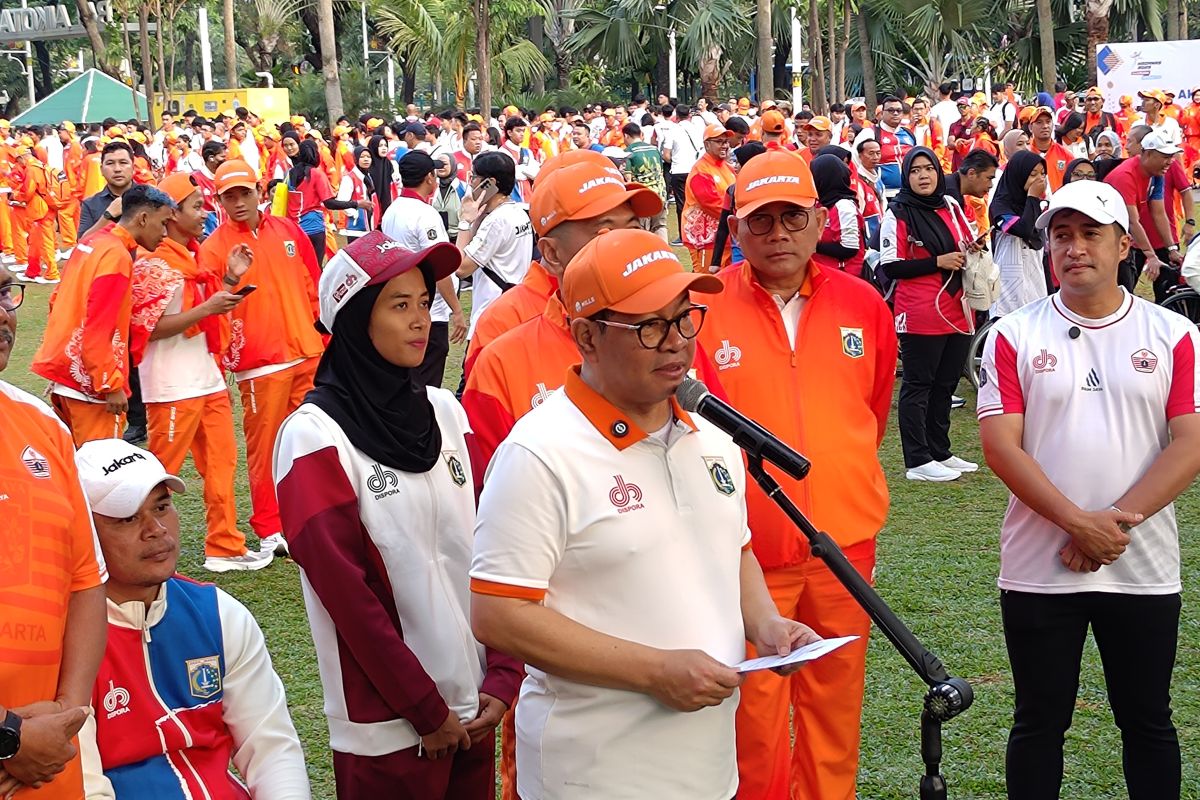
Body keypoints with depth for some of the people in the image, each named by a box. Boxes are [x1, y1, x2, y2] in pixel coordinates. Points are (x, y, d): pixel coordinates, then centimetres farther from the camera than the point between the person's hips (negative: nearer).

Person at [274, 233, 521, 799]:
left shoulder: (444, 411, 5)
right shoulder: (316, 437, -12)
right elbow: (346, 591, -14)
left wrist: (503, 675, -3)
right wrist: (426, 710, -13)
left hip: (474, 707, 5)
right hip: (388, 725, -5)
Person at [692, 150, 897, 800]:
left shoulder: (862, 305, 2)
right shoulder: (703, 309, -7)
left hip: (844, 542, 3)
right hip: (748, 546, -3)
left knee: (835, 700, 14)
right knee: (755, 707, 5)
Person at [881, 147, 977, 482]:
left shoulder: (951, 206, 13)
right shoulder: (898, 213, -6)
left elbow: (969, 246, 25)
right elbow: (891, 266, -12)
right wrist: (937, 262, -16)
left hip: (956, 311, 7)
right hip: (921, 315, -7)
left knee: (945, 385, 13)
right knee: (918, 385, -3)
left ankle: (940, 452, 23)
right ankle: (918, 462, 0)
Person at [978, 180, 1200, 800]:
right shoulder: (1015, 336, 0)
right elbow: (1000, 445, -8)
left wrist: (1118, 520, -16)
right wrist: (1079, 523, -17)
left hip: (1144, 568, 1)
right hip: (1038, 568, 0)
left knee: (1148, 723, 12)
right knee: (1040, 722, 10)